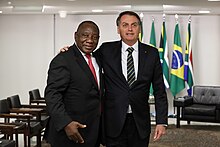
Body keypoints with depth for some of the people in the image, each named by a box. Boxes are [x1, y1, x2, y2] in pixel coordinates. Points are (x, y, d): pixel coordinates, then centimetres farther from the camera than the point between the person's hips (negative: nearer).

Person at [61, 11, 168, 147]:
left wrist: (162, 122, -2)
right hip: (114, 122, -1)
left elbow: (159, 90, 4)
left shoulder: (151, 53, 3)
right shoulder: (106, 50, 1)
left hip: (140, 123, 1)